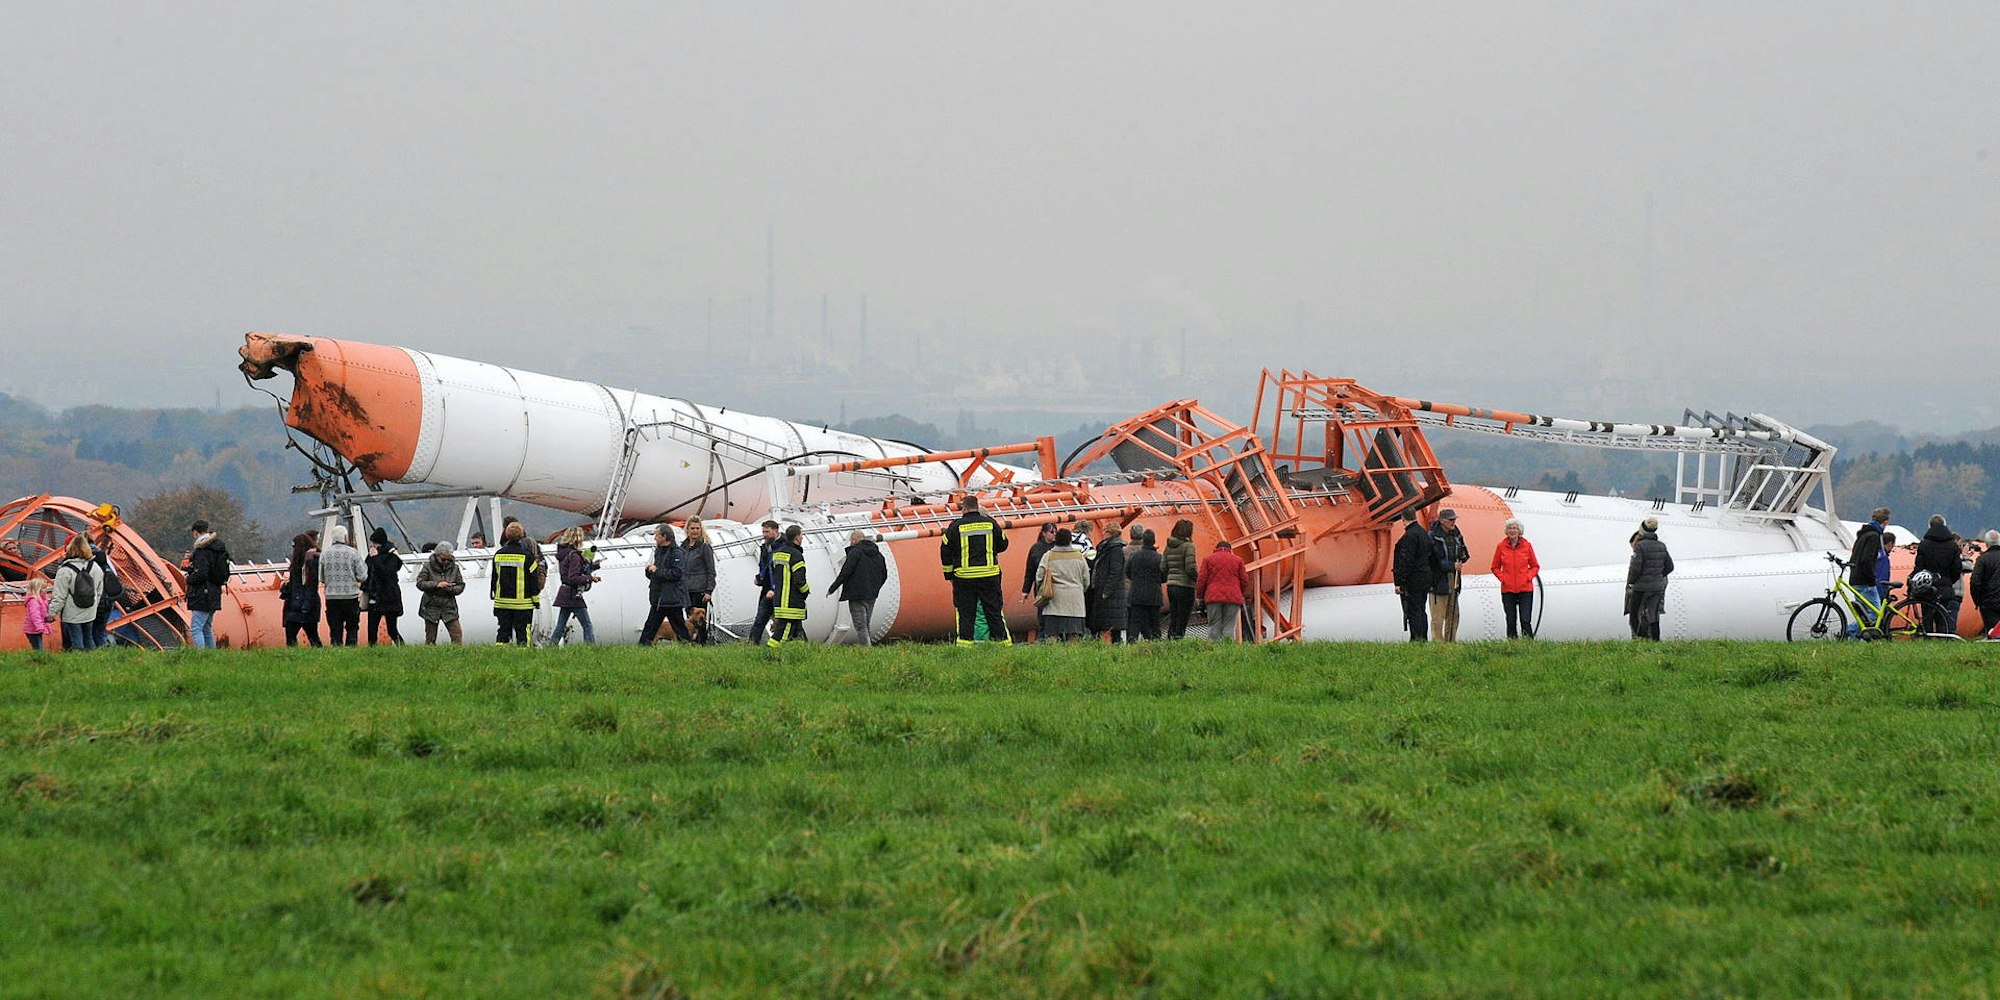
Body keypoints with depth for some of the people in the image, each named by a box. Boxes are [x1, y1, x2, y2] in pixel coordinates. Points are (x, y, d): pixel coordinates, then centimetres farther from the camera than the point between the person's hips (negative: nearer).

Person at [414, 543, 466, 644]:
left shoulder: (454, 568, 4)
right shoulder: (428, 567, -3)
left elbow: (461, 586, 6)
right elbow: (420, 583, -10)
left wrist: (451, 589, -16)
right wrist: (436, 584, -22)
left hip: (449, 607, 1)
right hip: (431, 606, -1)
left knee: (457, 635, -8)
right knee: (430, 638, 3)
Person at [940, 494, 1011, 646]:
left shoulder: (956, 527, -4)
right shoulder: (991, 524, 1)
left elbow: (945, 551, 1)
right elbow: (1003, 545, 12)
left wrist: (949, 574, 11)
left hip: (964, 576, -2)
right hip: (989, 575, 2)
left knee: (965, 612, 4)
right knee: (994, 611, 8)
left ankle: (964, 642, 0)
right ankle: (1003, 640, 10)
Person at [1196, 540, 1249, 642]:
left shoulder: (1208, 559, 10)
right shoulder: (1237, 560, 12)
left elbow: (1201, 580, 5)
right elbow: (1245, 580, 10)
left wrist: (1200, 597, 11)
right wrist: (1242, 595, 23)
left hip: (1213, 597, 0)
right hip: (1233, 598, 0)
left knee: (1214, 626, -1)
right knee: (1229, 625, -2)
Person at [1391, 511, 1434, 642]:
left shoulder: (1409, 536, -18)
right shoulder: (1425, 533, 11)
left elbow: (1406, 561, -20)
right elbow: (1432, 555, 17)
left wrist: (1399, 583, -17)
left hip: (1413, 582, -9)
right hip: (1425, 581, 9)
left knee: (1413, 612, -5)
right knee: (1421, 611, 15)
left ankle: (1416, 639, -6)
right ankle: (1423, 638, 18)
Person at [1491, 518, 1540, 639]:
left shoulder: (1526, 546, 1)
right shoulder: (1501, 547, 3)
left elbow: (1535, 566, 11)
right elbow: (1495, 567, 12)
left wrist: (1529, 576, -6)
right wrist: (1502, 578, -4)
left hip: (1525, 588, -1)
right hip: (1507, 589, 1)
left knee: (1525, 620, -9)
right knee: (1511, 622, 3)